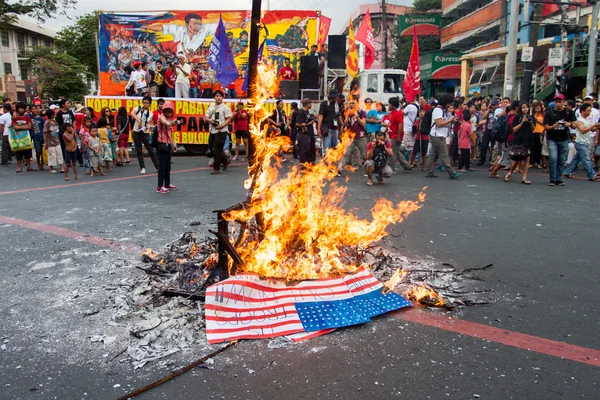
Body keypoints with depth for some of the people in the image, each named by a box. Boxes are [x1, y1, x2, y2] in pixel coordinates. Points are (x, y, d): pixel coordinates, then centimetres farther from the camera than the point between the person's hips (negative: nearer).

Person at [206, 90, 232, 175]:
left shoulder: (225, 107, -4)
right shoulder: (211, 107, 13)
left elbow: (229, 119, -7)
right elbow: (207, 117, 16)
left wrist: (222, 125, -21)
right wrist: (209, 120, -7)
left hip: (221, 131, -7)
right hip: (212, 130, 7)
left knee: (217, 149, -11)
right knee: (212, 149, 12)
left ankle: (216, 168, -4)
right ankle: (224, 160, 34)